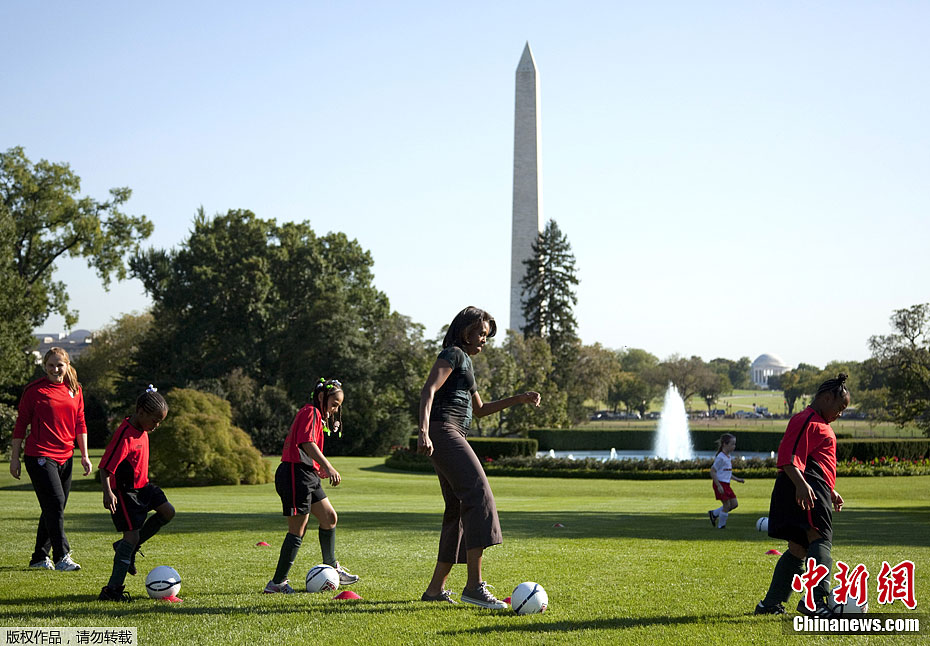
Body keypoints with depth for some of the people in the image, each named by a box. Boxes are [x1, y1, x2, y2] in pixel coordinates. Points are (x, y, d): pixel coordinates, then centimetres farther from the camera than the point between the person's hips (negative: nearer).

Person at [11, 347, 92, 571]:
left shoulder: (75, 390, 9)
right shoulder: (34, 390, -5)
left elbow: (80, 424, 15)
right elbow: (21, 424, -1)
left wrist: (84, 456, 11)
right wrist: (15, 458, -3)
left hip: (65, 457, 6)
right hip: (39, 456, -6)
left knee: (54, 509, 9)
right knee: (55, 503, -16)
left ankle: (39, 558, 20)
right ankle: (62, 557, -14)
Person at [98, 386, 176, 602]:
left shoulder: (142, 430, 5)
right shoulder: (124, 436, -24)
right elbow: (105, 467, -26)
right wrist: (108, 492, -36)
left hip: (142, 486, 9)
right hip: (125, 492, -9)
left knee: (168, 512, 1)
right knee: (132, 535, -10)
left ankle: (127, 547, 13)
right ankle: (112, 589, -4)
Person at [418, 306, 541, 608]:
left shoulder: (466, 362, 28)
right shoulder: (453, 354, -1)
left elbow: (479, 409, 35)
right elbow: (428, 391, -15)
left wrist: (518, 399, 27)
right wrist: (423, 431, -29)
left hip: (453, 437, 11)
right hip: (444, 431, -11)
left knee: (458, 510, 10)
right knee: (479, 495, -20)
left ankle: (436, 588, 13)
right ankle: (474, 585, -28)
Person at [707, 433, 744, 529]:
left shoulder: (728, 457, 12)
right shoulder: (720, 457, -17)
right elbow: (712, 471, -18)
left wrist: (737, 479, 17)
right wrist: (719, 486, -21)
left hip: (726, 484, 9)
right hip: (720, 484, -9)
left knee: (734, 504, 7)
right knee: (727, 504, -5)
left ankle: (714, 514, 21)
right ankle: (721, 525, 11)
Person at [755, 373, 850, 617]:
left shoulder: (819, 423, 28)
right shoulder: (807, 419, -7)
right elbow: (788, 456, -18)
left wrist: (831, 491, 39)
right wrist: (801, 484, -31)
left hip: (814, 489, 11)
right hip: (805, 489, -11)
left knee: (798, 548, 10)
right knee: (820, 540, -21)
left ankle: (770, 603, 13)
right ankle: (815, 600, -35)